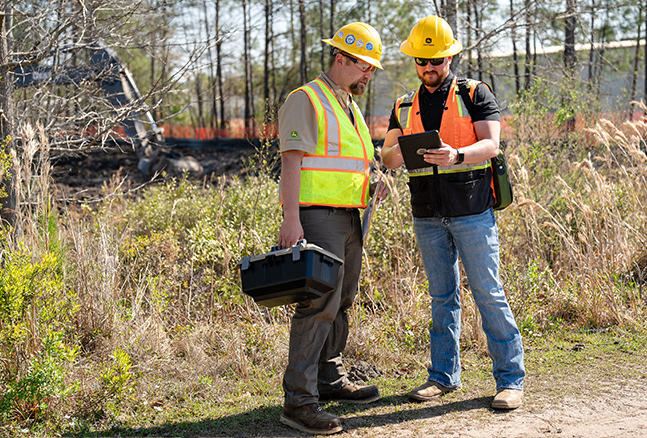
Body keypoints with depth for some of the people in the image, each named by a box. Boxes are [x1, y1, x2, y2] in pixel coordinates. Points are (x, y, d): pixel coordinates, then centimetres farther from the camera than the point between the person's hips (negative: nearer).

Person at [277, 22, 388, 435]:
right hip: (317, 215, -9)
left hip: (349, 217, 10)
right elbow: (292, 160, -15)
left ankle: (331, 379, 29)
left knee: (340, 303, 16)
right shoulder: (306, 100, -7)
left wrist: (374, 179, 13)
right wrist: (291, 218, -22)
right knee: (319, 304, -15)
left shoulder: (350, 107, 22)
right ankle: (299, 400, -14)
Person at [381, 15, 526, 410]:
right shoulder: (405, 107, 13)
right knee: (442, 297, 11)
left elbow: (490, 144, -11)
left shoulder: (475, 94, 1)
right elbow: (388, 159, 7)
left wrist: (456, 156, -31)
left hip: (472, 212, -4)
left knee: (489, 294, -4)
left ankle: (511, 378, 2)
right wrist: (400, 150, -18)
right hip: (428, 216, 4)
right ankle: (444, 376, 18)